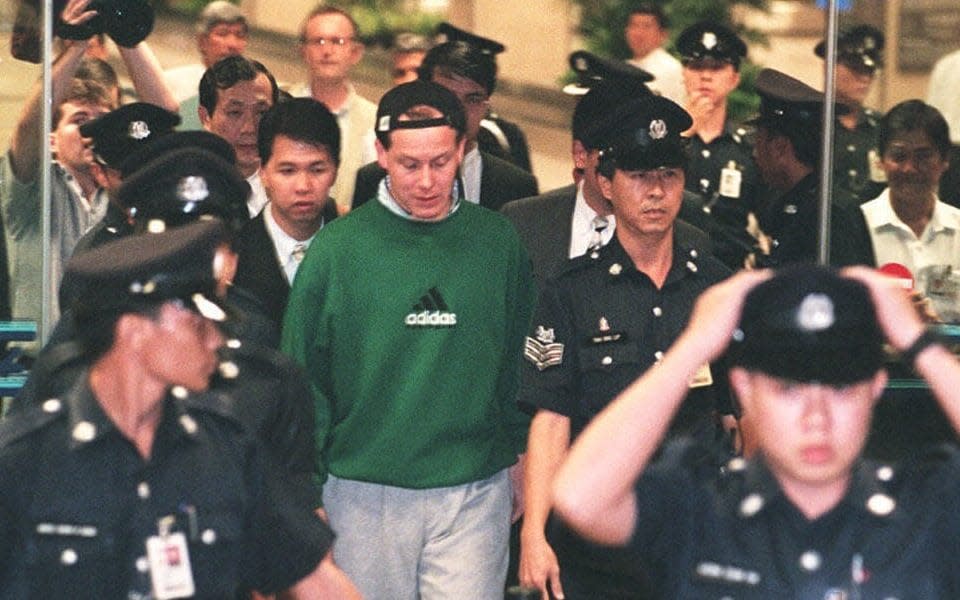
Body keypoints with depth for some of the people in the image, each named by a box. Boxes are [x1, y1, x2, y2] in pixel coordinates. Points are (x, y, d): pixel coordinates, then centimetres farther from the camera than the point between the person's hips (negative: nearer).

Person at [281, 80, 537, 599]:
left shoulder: (498, 242, 3)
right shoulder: (338, 247, -2)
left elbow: (520, 362, 13)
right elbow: (304, 377, 1)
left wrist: (517, 452, 9)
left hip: (476, 493, 1)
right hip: (364, 494, -1)